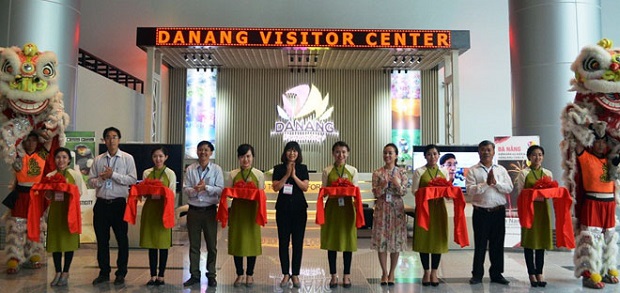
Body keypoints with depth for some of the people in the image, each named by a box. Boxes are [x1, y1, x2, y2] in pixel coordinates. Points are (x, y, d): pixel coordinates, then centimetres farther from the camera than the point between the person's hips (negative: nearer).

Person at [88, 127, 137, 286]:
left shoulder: (127, 158, -1)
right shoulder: (98, 159, 9)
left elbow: (133, 179, -10)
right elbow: (90, 180, 7)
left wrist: (113, 175, -15)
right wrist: (101, 179, -14)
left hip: (119, 203, -3)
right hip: (101, 203, 3)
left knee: (122, 239, 5)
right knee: (101, 240, 10)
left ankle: (121, 274, 18)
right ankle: (104, 273, 24)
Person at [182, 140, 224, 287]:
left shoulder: (216, 169, -1)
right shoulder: (190, 169, 3)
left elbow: (220, 190, -7)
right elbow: (185, 189, -1)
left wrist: (206, 187, -21)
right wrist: (195, 190, -21)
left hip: (210, 210, -1)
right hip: (193, 210, 2)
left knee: (211, 244, 7)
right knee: (194, 244, 10)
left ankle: (211, 275, 20)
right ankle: (194, 275, 21)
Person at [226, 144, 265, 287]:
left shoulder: (259, 174, 2)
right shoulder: (233, 174, 4)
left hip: (252, 209, -1)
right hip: (237, 209, 1)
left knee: (252, 240, 4)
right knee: (236, 241, 5)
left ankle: (250, 274, 21)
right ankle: (239, 274, 22)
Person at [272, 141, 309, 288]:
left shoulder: (303, 168, 6)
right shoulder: (278, 168, 4)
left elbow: (305, 187, -4)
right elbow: (276, 187, -5)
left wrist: (294, 176, -14)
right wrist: (287, 175, -13)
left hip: (299, 208, 0)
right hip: (283, 207, 0)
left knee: (298, 242, 3)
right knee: (283, 241, 2)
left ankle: (295, 274, 12)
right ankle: (286, 274, 13)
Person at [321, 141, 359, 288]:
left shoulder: (353, 170, 5)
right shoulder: (327, 171, 3)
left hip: (347, 207, 0)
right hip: (332, 207, 0)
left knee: (347, 240, 4)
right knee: (331, 241, 4)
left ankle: (346, 275, 17)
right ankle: (333, 275, 16)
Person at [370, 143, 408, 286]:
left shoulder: (401, 172, 2)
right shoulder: (377, 173, 1)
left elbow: (403, 192, -2)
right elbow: (376, 193, -3)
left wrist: (397, 184, -21)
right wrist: (383, 185, -20)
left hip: (397, 208, 0)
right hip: (382, 208, 0)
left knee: (396, 239, 4)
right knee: (381, 239, 0)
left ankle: (391, 273, 18)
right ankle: (384, 273, 14)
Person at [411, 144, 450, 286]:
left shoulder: (444, 171, 10)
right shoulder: (419, 171, 0)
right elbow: (414, 191, -4)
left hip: (439, 207, 3)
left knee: (438, 238, 3)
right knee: (424, 238, 1)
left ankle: (434, 272, 15)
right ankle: (426, 271, 14)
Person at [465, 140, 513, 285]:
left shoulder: (501, 170, 10)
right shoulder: (473, 171, 0)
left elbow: (509, 188, 0)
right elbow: (470, 190, -11)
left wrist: (496, 182, -13)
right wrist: (486, 183, -16)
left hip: (499, 212, 3)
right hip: (481, 212, -3)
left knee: (498, 244, 9)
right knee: (480, 244, 4)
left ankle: (496, 274, 21)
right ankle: (477, 274, 13)